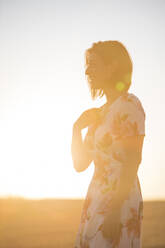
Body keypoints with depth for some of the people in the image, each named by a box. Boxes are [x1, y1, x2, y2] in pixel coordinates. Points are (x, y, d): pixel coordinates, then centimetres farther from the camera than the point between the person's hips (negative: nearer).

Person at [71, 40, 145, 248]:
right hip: (96, 200, 8)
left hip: (119, 200, -8)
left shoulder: (129, 104, -9)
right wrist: (77, 127, 2)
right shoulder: (101, 112, 16)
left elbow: (133, 161, -16)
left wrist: (116, 210, -21)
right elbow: (80, 164, 15)